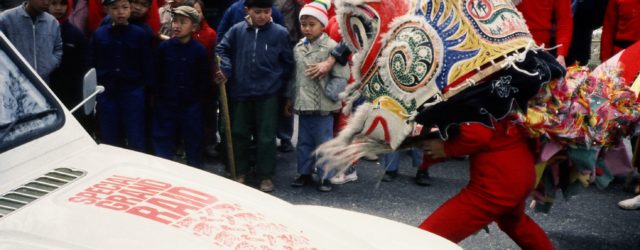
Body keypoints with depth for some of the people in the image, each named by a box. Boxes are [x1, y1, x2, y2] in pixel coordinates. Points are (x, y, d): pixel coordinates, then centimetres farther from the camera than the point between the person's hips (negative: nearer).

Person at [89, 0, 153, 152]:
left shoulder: (140, 34, 0)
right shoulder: (99, 34, 4)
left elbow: (147, 65, 2)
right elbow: (92, 65, 8)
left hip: (133, 92, -2)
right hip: (106, 93, 2)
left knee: (136, 142, 0)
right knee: (108, 141, 9)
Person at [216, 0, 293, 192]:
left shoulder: (280, 33, -6)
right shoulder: (237, 30, -2)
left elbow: (288, 62, 3)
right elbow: (222, 49, 8)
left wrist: (278, 81, -2)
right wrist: (226, 68, -7)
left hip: (268, 94, -2)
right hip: (240, 92, 2)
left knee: (266, 136, 3)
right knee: (239, 134, 12)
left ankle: (266, 176, 16)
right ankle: (241, 173, 27)